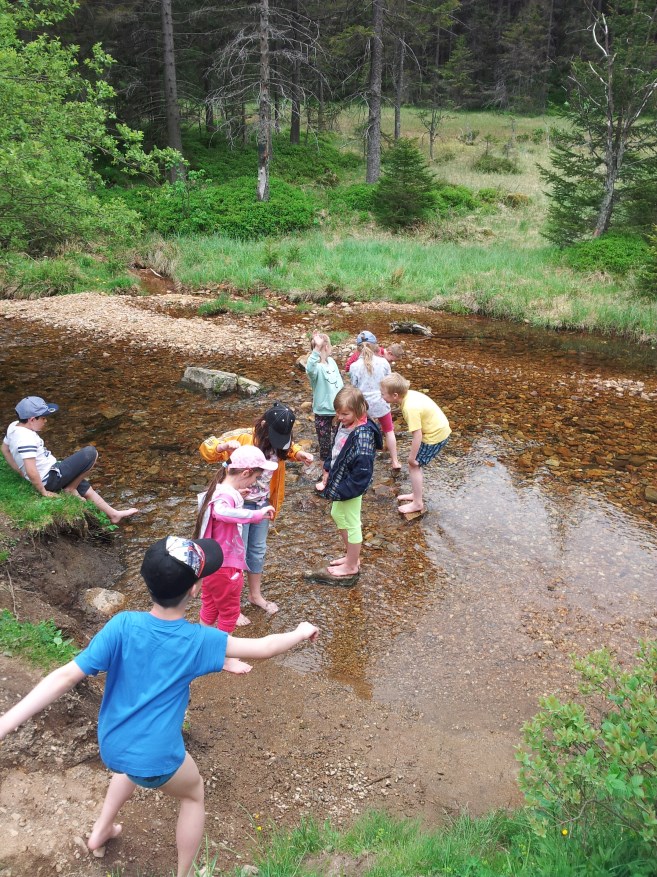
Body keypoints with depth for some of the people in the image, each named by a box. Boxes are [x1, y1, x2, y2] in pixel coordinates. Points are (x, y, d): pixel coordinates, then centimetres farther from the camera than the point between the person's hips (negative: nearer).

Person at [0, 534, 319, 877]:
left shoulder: (122, 626, -19)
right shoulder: (199, 640, -21)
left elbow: (66, 676, -23)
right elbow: (264, 647, -10)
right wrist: (301, 632, 8)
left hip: (112, 746, 4)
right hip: (155, 758, -4)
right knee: (193, 794, 28)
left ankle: (100, 832, 51)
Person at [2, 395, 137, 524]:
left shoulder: (14, 426, 2)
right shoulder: (27, 439, -28)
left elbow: (5, 450, 18)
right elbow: (31, 471, -32)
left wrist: (20, 471, 18)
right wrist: (43, 492, -17)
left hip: (48, 475, 11)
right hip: (51, 478, -11)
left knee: (87, 490, 23)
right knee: (91, 453, -12)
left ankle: (113, 514, 33)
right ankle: (70, 489, 2)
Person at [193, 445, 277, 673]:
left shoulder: (220, 489, -2)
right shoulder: (226, 495, -31)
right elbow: (221, 512, -56)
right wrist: (257, 513, -50)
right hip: (225, 566, -9)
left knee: (210, 605, 27)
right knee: (229, 611, 12)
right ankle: (226, 658, 31)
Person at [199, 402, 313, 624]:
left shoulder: (279, 442, -5)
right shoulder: (241, 437, -23)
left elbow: (289, 448, 17)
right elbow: (207, 449, -22)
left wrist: (299, 453, -6)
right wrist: (226, 446, -43)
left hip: (263, 504, 6)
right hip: (240, 505, -6)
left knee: (258, 550, 21)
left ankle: (255, 595, 42)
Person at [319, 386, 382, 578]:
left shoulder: (362, 434, -29)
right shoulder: (345, 425, -2)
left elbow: (363, 468, -29)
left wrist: (345, 490, -23)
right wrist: (330, 471, 13)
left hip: (350, 486, -10)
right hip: (339, 480, 10)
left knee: (351, 523, 8)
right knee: (337, 515, 25)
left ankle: (352, 566, 30)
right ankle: (351, 555, 45)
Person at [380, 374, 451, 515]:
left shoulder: (410, 408, -31)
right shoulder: (409, 394, -5)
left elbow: (417, 436, -28)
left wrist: (412, 457, -16)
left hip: (435, 435, -9)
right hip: (438, 428, 9)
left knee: (414, 465, 1)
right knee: (416, 463, 19)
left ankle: (417, 503, 12)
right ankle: (417, 494, 34)